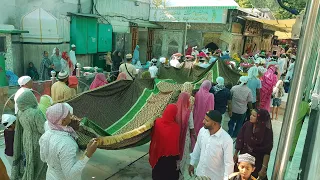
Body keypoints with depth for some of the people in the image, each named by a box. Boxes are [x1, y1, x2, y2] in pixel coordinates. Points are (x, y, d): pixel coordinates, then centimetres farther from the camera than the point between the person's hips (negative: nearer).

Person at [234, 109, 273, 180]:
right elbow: (239, 140, -1)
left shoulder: (267, 132, -18)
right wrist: (236, 154, 5)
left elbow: (267, 152, -16)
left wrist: (264, 168, -16)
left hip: (257, 163, -3)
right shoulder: (247, 125, -11)